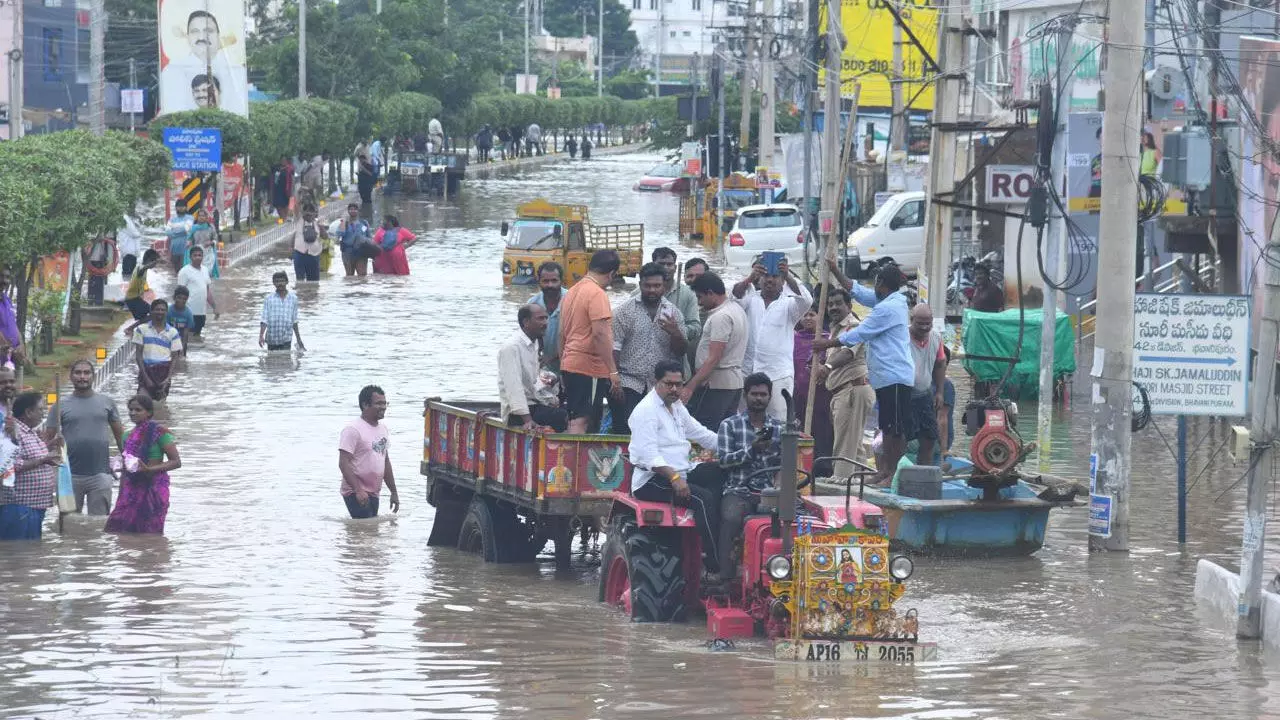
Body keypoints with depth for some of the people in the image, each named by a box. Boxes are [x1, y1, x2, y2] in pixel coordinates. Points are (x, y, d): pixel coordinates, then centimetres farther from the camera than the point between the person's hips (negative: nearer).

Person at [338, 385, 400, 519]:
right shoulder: (353, 429, -12)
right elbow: (343, 464, -19)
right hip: (355, 494, -8)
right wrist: (358, 490, -28)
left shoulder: (382, 429, 15)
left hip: (373, 494, 9)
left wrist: (393, 492, 22)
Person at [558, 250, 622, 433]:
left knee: (574, 420, 13)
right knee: (581, 421, -10)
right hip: (590, 367, -9)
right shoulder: (597, 294, -13)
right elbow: (600, 334, -21)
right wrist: (612, 370, -18)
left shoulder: (571, 292, 14)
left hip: (568, 364, 9)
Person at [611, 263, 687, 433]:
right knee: (624, 432, -10)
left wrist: (675, 333, -12)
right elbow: (614, 347, -4)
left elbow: (680, 352, 9)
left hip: (660, 387, 3)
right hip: (628, 384, -3)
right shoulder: (625, 310, 0)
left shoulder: (674, 313, 10)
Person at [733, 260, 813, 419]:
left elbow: (806, 300, -14)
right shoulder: (751, 300, 10)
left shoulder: (788, 304, 6)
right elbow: (736, 295, -10)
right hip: (748, 372, 2)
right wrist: (750, 278, -31)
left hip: (779, 375, -2)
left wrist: (788, 277, -29)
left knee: (780, 422, -8)